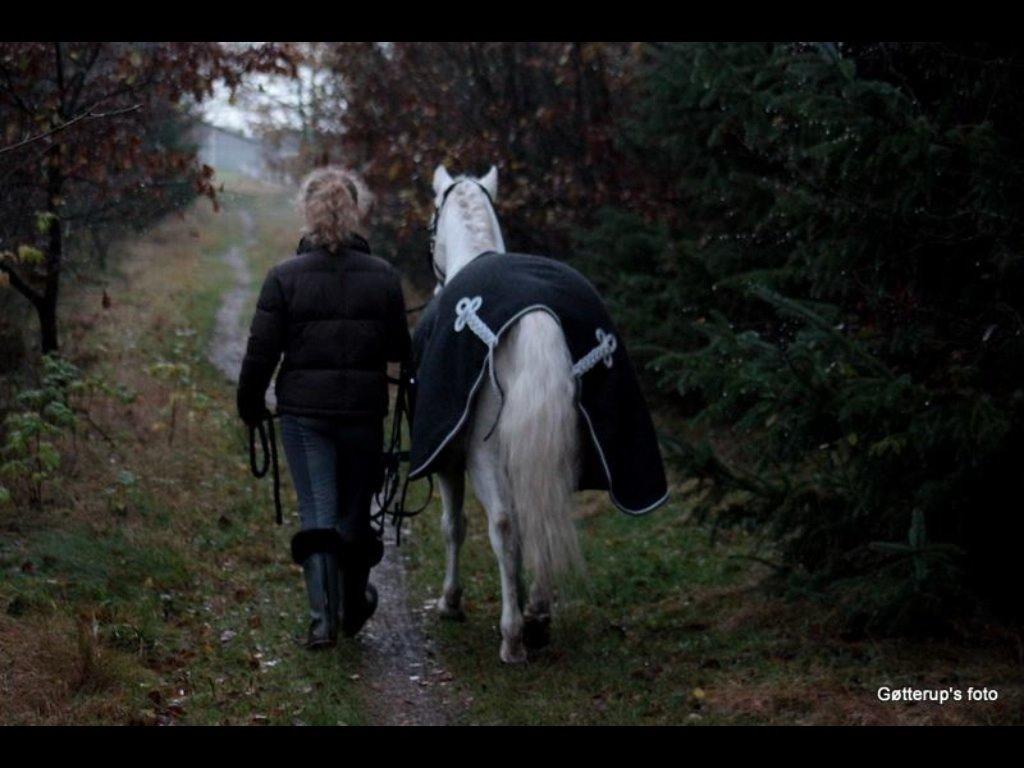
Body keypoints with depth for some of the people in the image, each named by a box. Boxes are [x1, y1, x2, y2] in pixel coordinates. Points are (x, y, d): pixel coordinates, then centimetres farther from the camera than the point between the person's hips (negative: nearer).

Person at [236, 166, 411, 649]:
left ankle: (323, 617, -9)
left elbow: (261, 352, -6)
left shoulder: (284, 277, -7)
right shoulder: (383, 277, -4)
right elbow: (400, 351, 2)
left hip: (303, 411, -1)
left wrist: (250, 406, 9)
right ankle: (354, 606, 32)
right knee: (356, 510, 16)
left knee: (317, 514, 3)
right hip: (364, 411, 1)